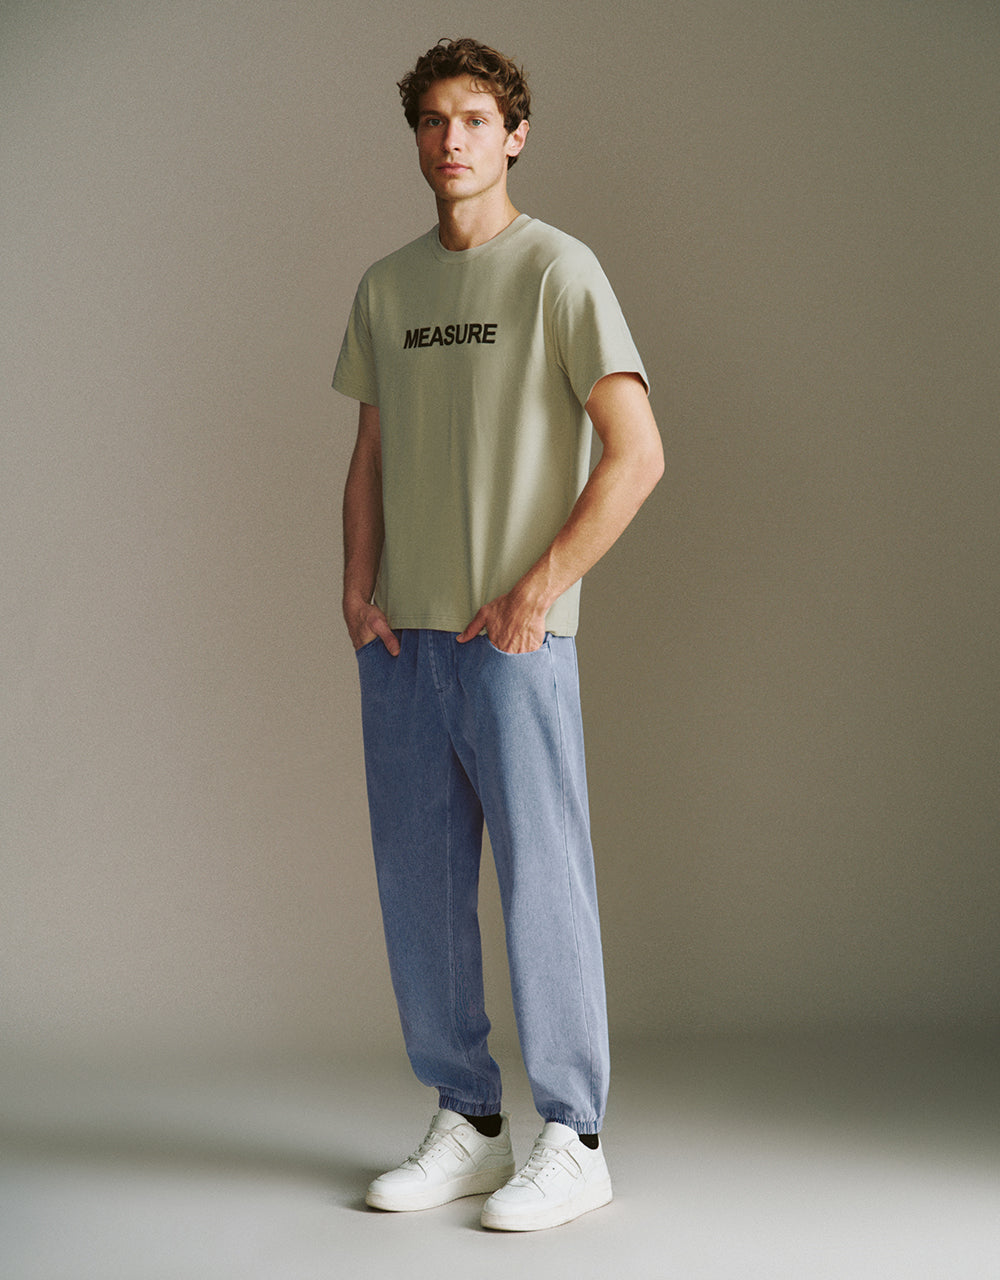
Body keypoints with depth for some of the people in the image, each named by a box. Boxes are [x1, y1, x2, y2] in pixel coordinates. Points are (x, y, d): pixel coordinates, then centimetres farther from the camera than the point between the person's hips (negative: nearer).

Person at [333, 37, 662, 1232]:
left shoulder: (558, 270, -3)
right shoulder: (386, 285, 15)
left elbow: (637, 452, -8)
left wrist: (538, 586, -12)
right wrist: (357, 584, 5)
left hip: (513, 635, -6)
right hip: (401, 635, 6)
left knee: (541, 881, -2)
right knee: (418, 888, 9)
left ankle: (572, 1143, 9)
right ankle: (466, 1126, 22)